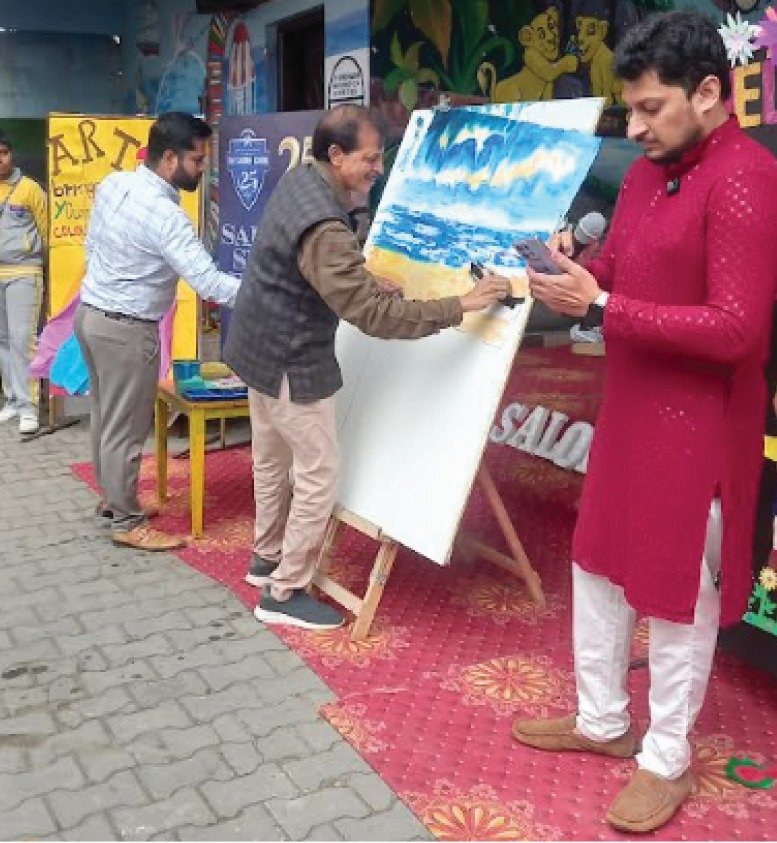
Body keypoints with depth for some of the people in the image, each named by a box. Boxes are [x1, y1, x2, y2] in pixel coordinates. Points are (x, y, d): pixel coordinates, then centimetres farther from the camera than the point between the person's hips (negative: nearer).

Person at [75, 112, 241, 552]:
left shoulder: (112, 183, 1)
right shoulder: (165, 214, -25)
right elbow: (208, 282, -30)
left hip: (92, 312, 9)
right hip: (126, 329, -9)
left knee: (107, 417, 20)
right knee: (126, 428, 2)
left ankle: (114, 498, 35)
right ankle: (128, 523, 14)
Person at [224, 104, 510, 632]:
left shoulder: (299, 180, 1)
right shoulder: (324, 228, -30)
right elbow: (372, 315, -31)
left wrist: (374, 281, 5)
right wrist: (460, 306, -29)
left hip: (261, 349, 10)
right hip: (292, 363, -10)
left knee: (272, 461, 22)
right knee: (319, 477, 1)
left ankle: (267, 558, 39)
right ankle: (284, 594, 12)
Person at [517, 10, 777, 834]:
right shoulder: (645, 173, 9)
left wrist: (600, 308, -25)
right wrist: (574, 273, -7)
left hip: (697, 426, -9)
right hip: (628, 409, 9)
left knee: (678, 594, 6)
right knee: (598, 564, 18)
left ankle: (667, 760, 26)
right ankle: (602, 719, 37)